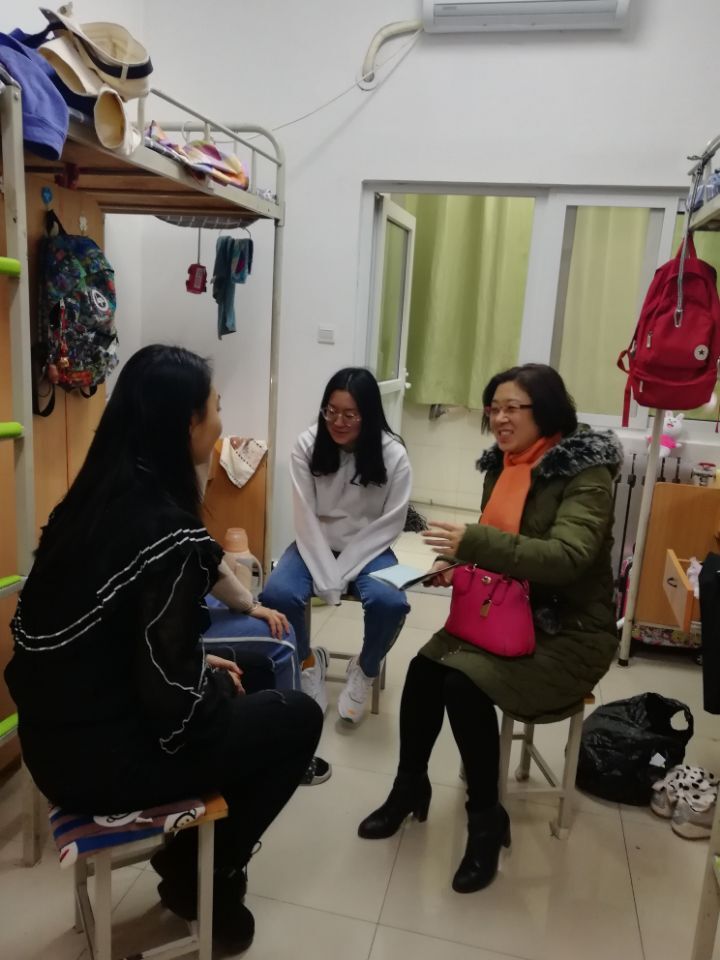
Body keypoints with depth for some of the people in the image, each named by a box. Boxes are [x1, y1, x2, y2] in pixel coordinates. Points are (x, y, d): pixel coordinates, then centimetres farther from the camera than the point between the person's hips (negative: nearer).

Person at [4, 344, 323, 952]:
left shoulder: (96, 496, 1)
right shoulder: (166, 529, -25)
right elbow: (171, 695, -23)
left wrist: (204, 664, 10)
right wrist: (216, 680, -1)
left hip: (57, 737, 8)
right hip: (105, 758, -8)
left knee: (248, 677, 22)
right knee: (298, 716, 7)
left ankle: (188, 855, 31)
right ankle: (202, 877, 22)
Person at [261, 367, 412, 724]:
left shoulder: (393, 455, -13)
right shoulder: (307, 445, -11)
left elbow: (389, 525, -11)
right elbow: (306, 518, -11)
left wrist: (342, 572, -19)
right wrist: (325, 576, -20)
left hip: (368, 549, -1)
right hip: (316, 546, 1)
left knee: (390, 602, -30)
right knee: (277, 594, -26)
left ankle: (364, 671, 5)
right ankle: (308, 662, 7)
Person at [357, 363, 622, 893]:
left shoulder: (586, 474, -17)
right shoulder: (503, 465, 6)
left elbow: (567, 558, -31)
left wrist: (474, 541, -36)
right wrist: (458, 565, -5)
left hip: (567, 633, -6)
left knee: (464, 684, -26)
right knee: (423, 669, -16)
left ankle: (487, 820, -2)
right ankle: (410, 787, 8)